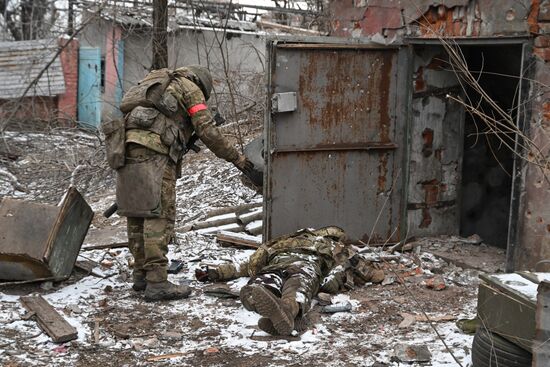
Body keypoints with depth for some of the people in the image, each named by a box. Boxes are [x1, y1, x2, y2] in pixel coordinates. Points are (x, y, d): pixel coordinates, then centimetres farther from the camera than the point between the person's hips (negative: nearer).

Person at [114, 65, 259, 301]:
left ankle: (141, 274, 20)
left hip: (128, 148, 8)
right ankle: (156, 283, -10)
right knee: (160, 216, -8)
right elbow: (208, 132, 1)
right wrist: (236, 158, 8)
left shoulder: (158, 85, 33)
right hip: (153, 152, -8)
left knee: (137, 214, 13)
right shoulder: (191, 89, 10)